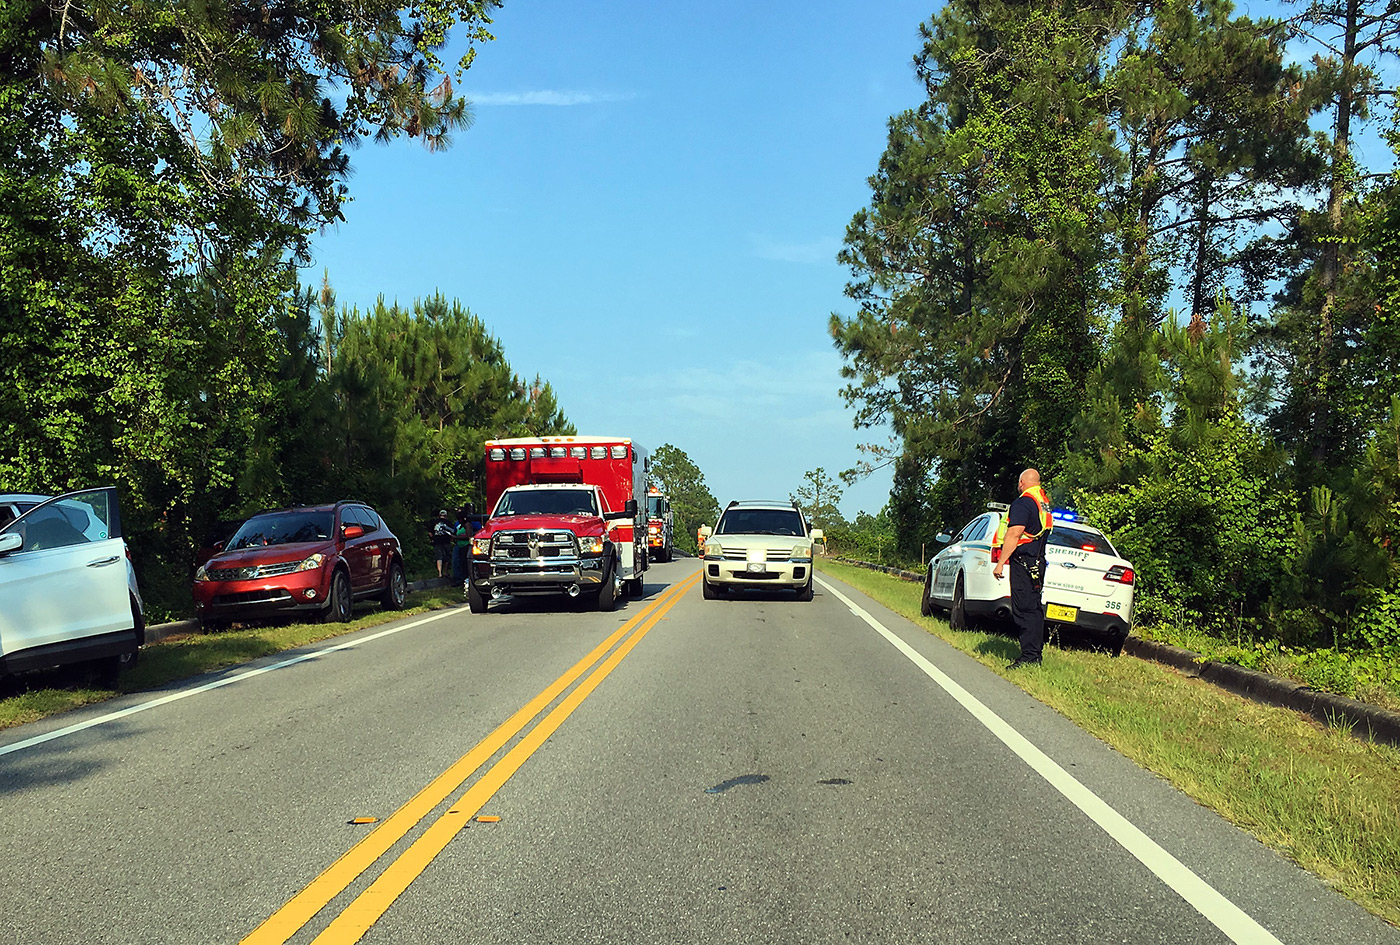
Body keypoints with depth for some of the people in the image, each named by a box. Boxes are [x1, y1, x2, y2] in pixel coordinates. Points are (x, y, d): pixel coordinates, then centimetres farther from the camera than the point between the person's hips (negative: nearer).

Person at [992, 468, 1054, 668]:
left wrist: (1000, 562, -18)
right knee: (1033, 608, 13)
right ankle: (1035, 654, 18)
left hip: (1023, 562, -9)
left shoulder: (1023, 503, -12)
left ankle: (1029, 656, -10)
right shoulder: (1044, 503, 16)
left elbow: (1014, 534, -19)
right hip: (1038, 562, 9)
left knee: (1024, 609, -9)